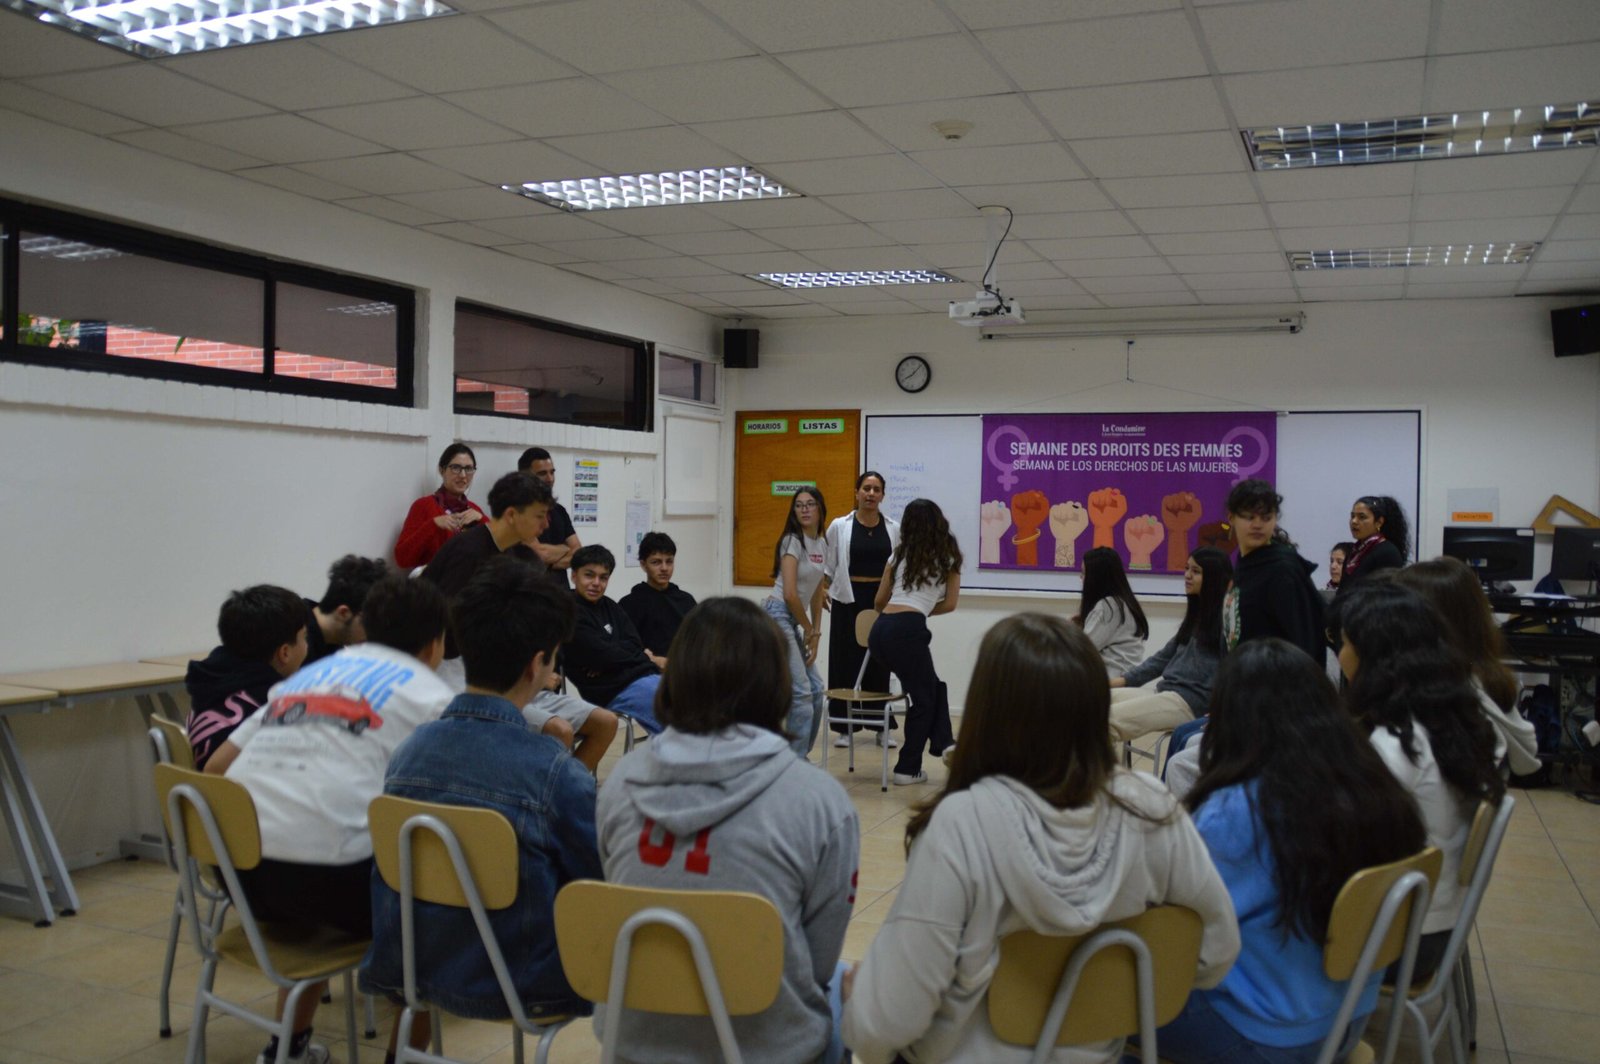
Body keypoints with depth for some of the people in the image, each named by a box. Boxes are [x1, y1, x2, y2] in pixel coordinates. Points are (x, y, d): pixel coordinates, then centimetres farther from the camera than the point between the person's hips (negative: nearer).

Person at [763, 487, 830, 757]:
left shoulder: (822, 544, 12)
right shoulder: (793, 541, -11)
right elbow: (790, 594, -16)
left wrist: (816, 632, 10)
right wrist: (809, 629, -5)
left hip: (794, 621, 8)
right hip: (777, 616, -8)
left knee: (816, 690, 8)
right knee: (801, 692, -12)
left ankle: (800, 754, 20)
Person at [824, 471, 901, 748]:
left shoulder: (894, 528, 4)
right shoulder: (840, 526, -1)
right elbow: (826, 566, 1)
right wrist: (820, 592, -10)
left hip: (881, 600, 2)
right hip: (848, 600, -1)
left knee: (879, 663, 7)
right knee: (846, 662, 2)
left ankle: (881, 726, 17)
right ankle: (845, 727, 12)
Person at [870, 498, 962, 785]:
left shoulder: (899, 554, 21)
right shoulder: (948, 556, 13)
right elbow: (950, 603, 14)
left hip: (881, 630, 5)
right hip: (907, 631, -5)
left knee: (931, 687, 24)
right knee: (923, 699, 12)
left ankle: (943, 744, 21)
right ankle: (907, 769, 13)